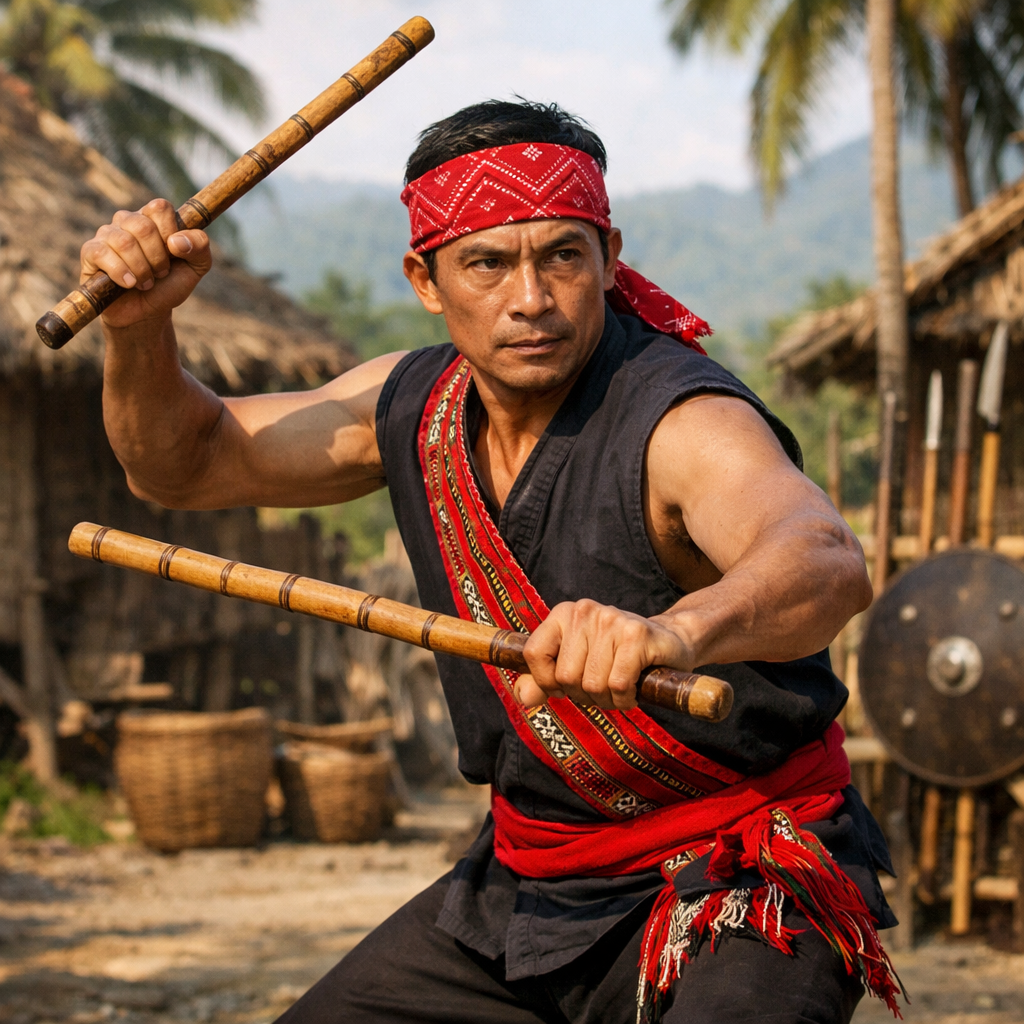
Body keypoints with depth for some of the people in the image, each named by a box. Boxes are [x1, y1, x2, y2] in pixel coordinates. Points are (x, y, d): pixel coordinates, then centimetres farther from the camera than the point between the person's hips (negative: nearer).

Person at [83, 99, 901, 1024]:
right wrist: (139, 324, -10)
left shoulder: (685, 422, -24)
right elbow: (187, 463, 10)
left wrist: (674, 631, -66)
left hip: (751, 890, -7)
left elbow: (828, 566, -44)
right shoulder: (414, 406, 0)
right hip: (528, 891, 7)